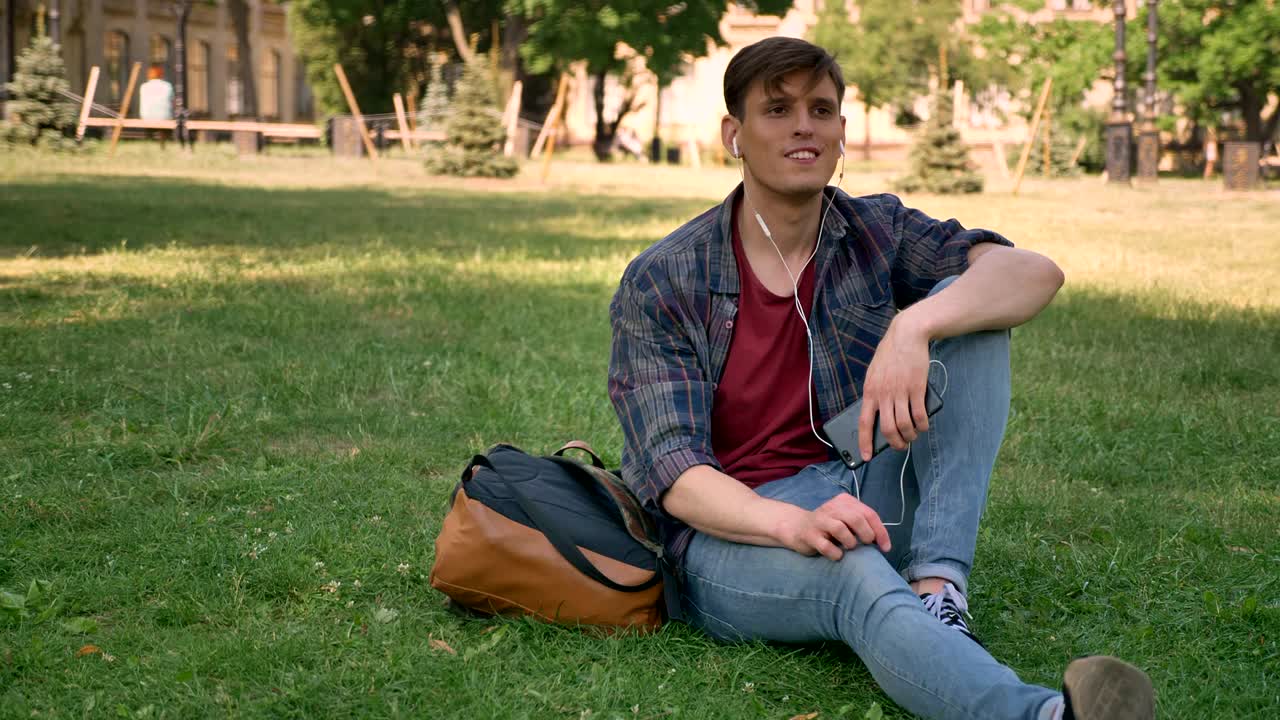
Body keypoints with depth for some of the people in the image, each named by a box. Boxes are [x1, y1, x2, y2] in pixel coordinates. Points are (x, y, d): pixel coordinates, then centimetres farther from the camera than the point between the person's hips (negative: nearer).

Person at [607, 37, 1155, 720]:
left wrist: (913, 327, -34)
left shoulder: (877, 231, 4)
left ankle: (938, 586, -27)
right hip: (731, 529, -4)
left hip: (863, 501, 4)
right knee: (855, 574, -39)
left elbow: (1037, 274, -12)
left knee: (963, 307, -14)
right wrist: (794, 525, -34)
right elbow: (672, 470, -13)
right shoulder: (659, 284, -5)